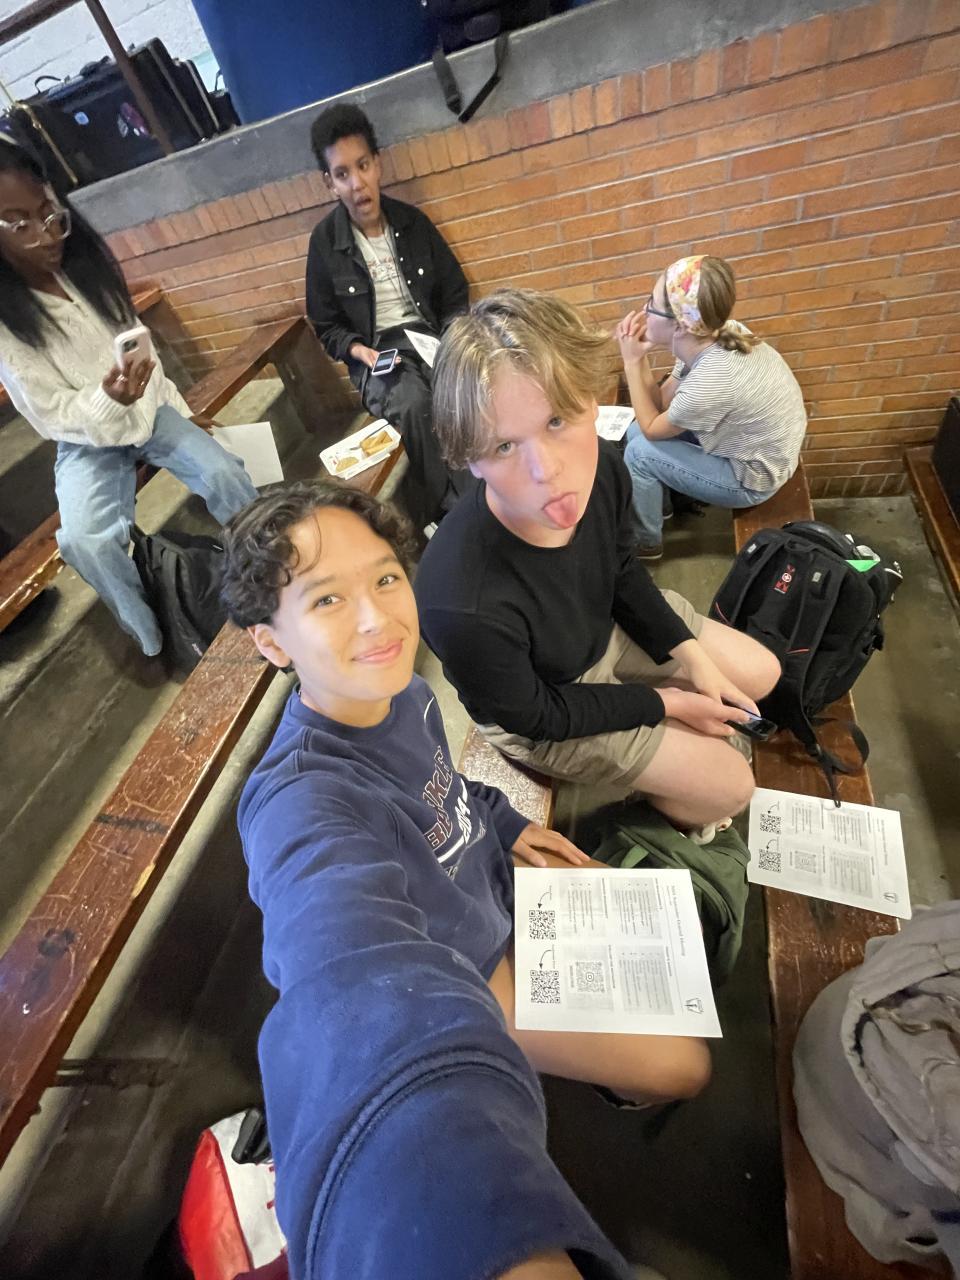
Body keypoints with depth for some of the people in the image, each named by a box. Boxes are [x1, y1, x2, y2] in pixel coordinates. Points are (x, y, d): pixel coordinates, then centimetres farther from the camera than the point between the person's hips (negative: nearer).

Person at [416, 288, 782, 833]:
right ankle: (677, 819, 39)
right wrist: (663, 703, -13)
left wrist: (692, 656, -7)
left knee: (762, 674, 15)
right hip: (540, 710, -5)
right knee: (731, 786, 2)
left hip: (607, 624, 6)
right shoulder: (464, 607, -44)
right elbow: (533, 715, -23)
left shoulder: (603, 468, -25)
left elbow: (624, 572, -2)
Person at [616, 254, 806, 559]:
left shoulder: (711, 381, -36)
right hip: (750, 446, 8)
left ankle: (646, 542, 8)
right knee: (634, 432, 6)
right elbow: (661, 403, -4)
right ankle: (661, 502, 31)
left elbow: (652, 429, -18)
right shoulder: (715, 336, -13)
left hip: (752, 477, -8)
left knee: (639, 451, -14)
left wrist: (632, 362, -19)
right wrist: (641, 356, -17)